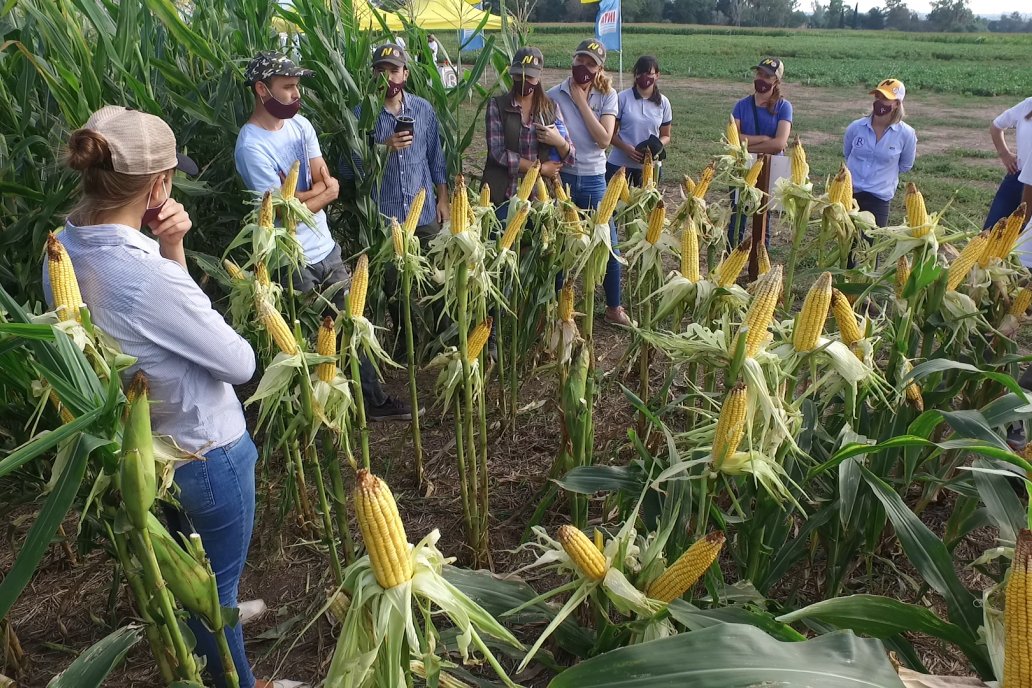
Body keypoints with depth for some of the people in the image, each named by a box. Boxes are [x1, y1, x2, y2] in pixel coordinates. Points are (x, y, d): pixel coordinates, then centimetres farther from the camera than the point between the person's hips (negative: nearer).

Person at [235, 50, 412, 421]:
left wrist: (294, 196, -18)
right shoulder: (252, 147, -19)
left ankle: (373, 398, 28)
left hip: (327, 249, 7)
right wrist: (321, 192, -8)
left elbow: (329, 184, -3)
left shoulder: (300, 123, 3)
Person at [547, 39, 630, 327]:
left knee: (609, 245, 4)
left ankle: (614, 307, 22)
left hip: (593, 180, 1)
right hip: (560, 177, -1)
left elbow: (604, 139, -12)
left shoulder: (607, 96, 1)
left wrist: (581, 102, -12)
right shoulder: (554, 95, -2)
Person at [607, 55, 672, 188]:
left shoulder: (663, 102, 3)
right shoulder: (622, 98, -5)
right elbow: (611, 133, -3)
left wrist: (657, 146, -13)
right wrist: (626, 148, -21)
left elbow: (665, 136, 10)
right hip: (619, 163, -2)